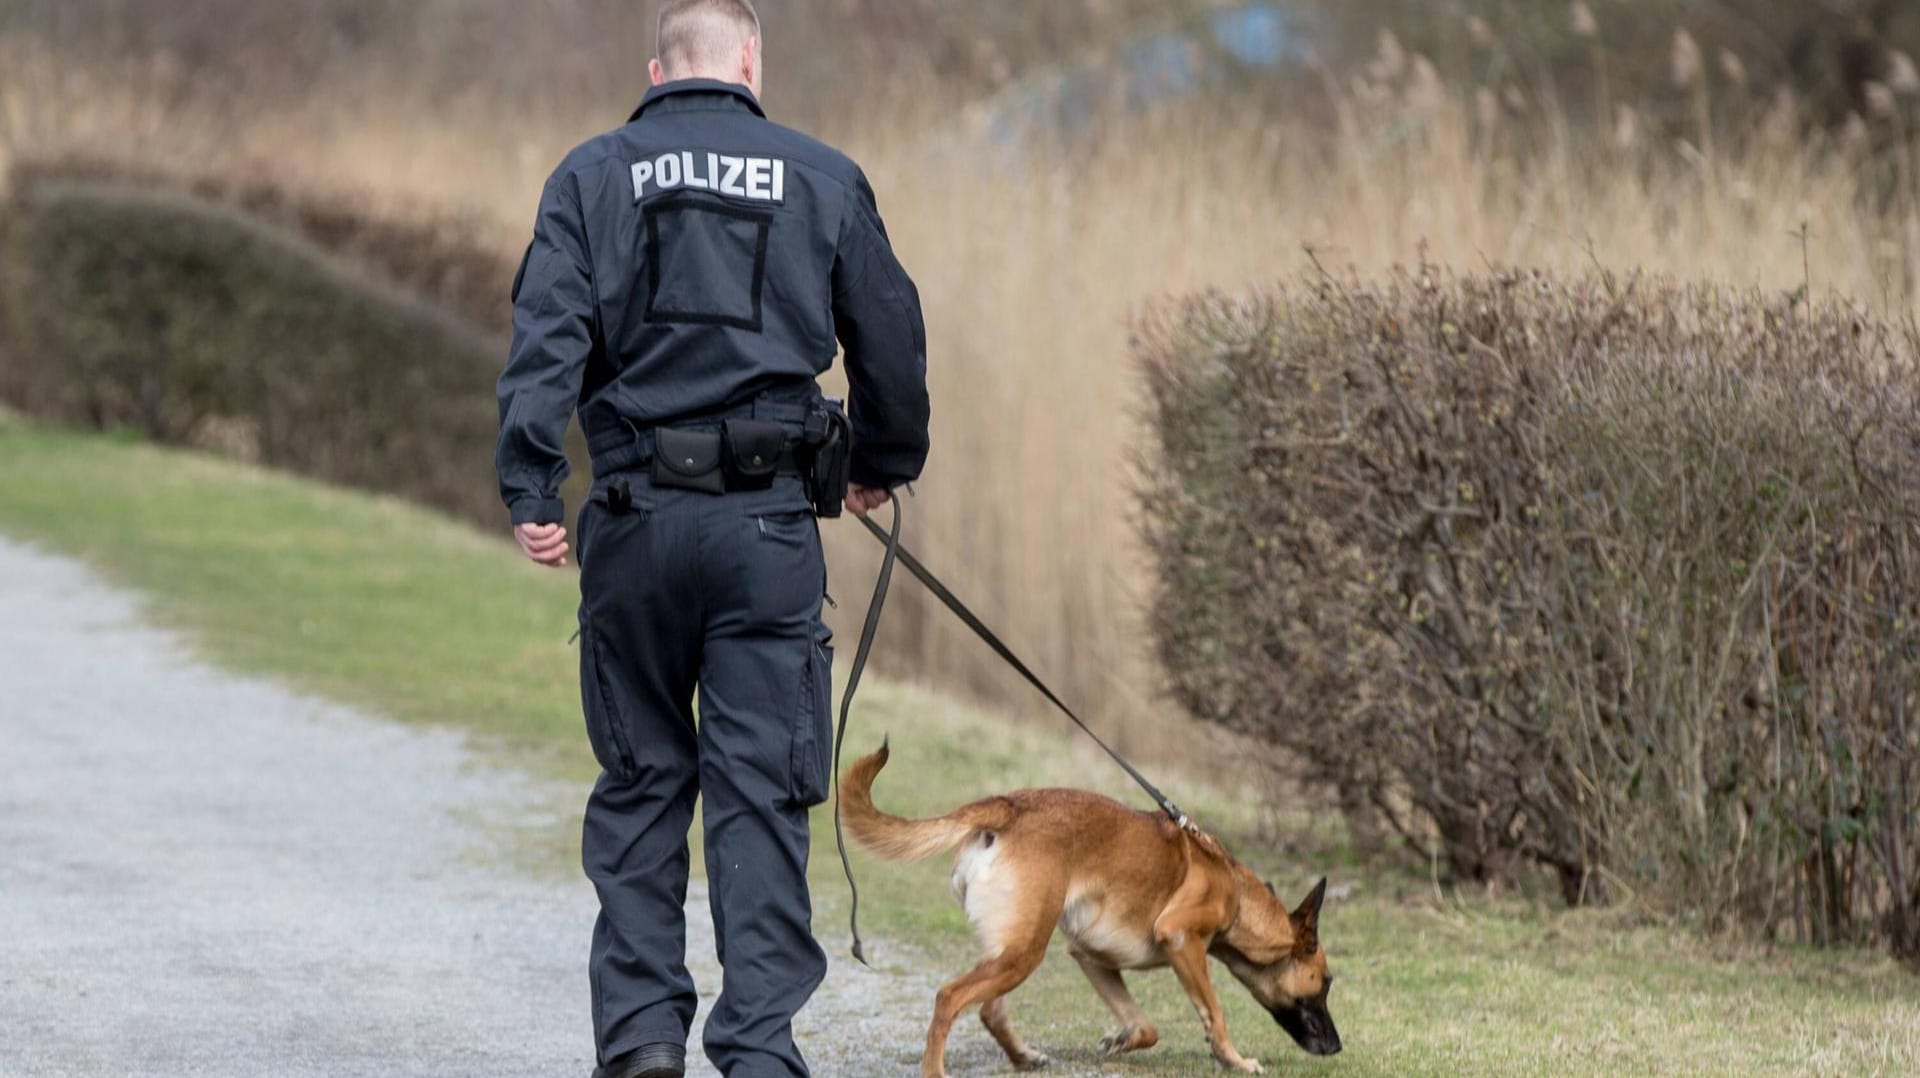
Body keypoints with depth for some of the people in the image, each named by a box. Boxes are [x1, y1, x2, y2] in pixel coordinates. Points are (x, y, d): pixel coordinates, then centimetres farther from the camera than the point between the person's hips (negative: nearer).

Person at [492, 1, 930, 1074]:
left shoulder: (595, 176, 6)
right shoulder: (824, 179, 7)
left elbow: (548, 334, -6)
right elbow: (891, 337, 12)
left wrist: (533, 492, -11)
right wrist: (886, 463, 29)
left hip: (636, 517, 1)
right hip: (769, 522, -1)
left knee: (639, 782, 12)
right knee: (762, 789, 0)